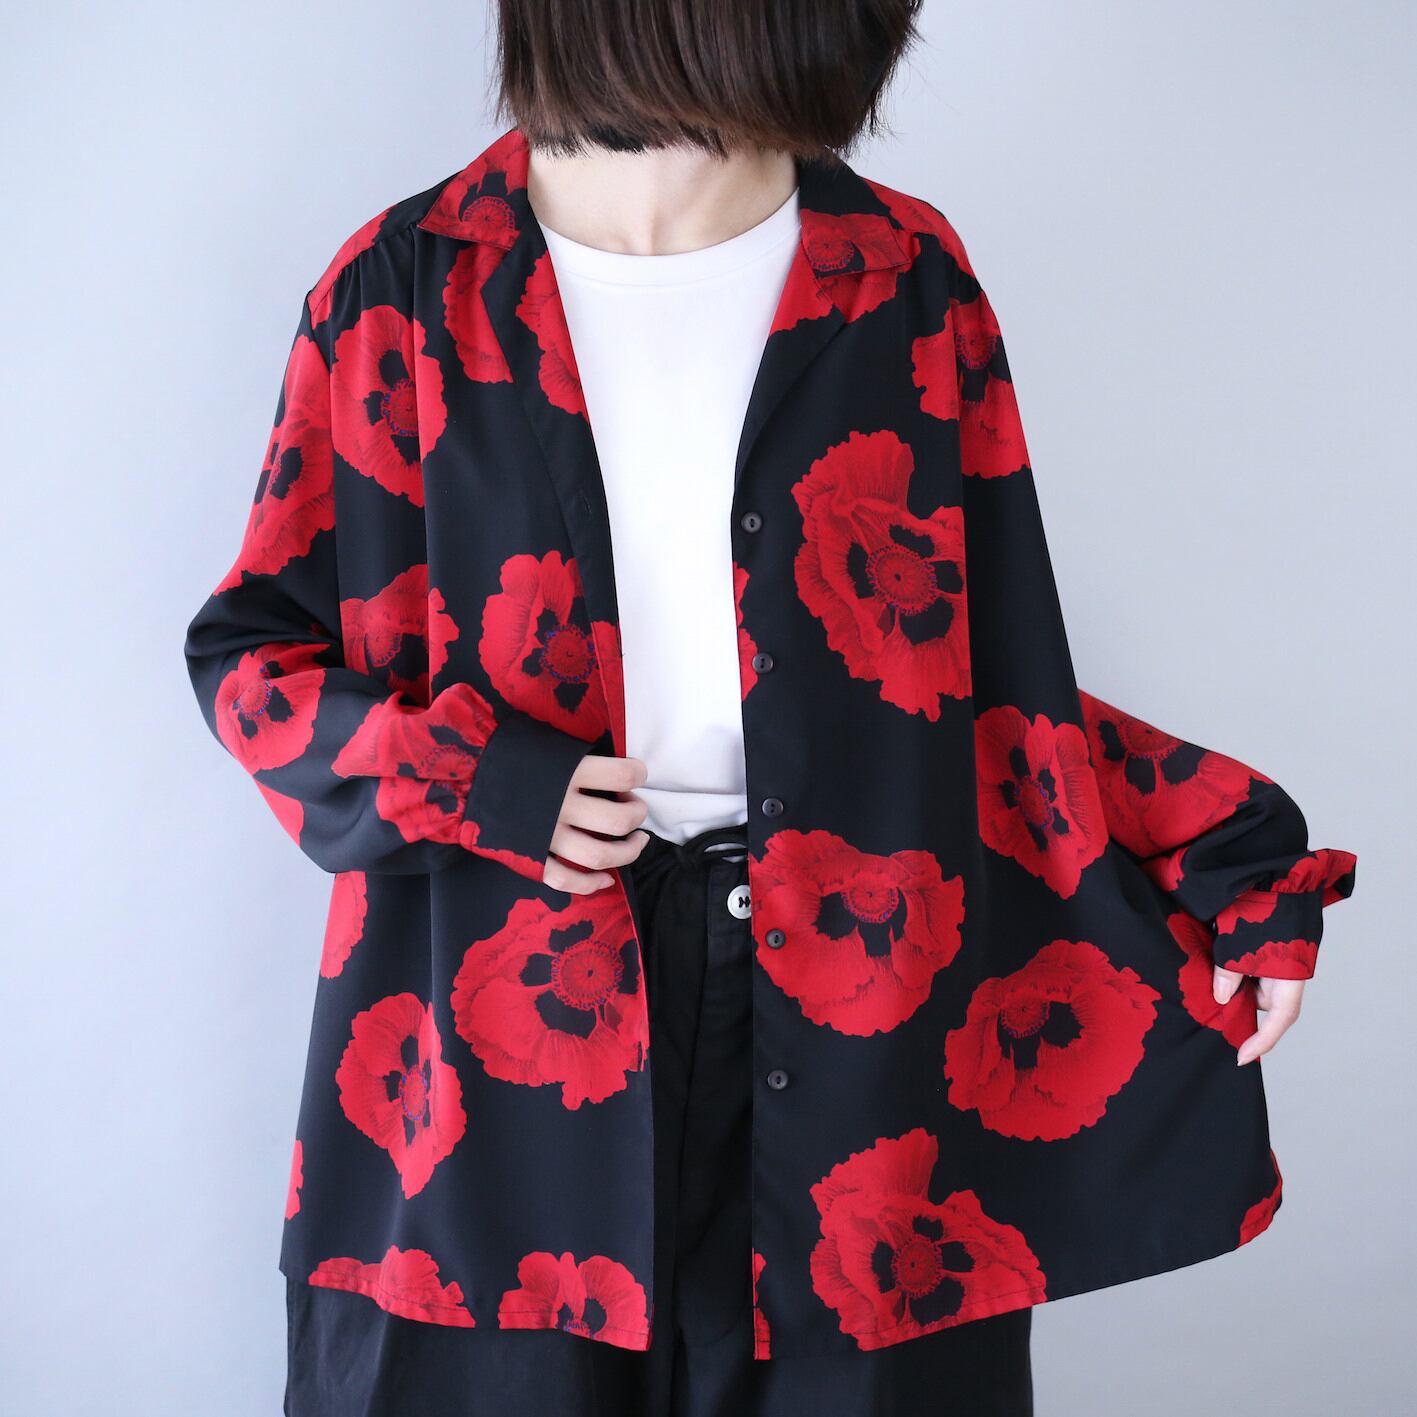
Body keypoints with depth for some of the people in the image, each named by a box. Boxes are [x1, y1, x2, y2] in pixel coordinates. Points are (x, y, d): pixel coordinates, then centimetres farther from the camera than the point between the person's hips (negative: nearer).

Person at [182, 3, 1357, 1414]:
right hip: (498, 1034, -1)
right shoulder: (410, 289, -3)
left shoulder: (904, 279, 3)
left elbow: (993, 679, 7)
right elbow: (248, 643, 4)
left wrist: (1223, 867, 0)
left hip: (860, 1027, 2)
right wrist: (469, 786, -12)